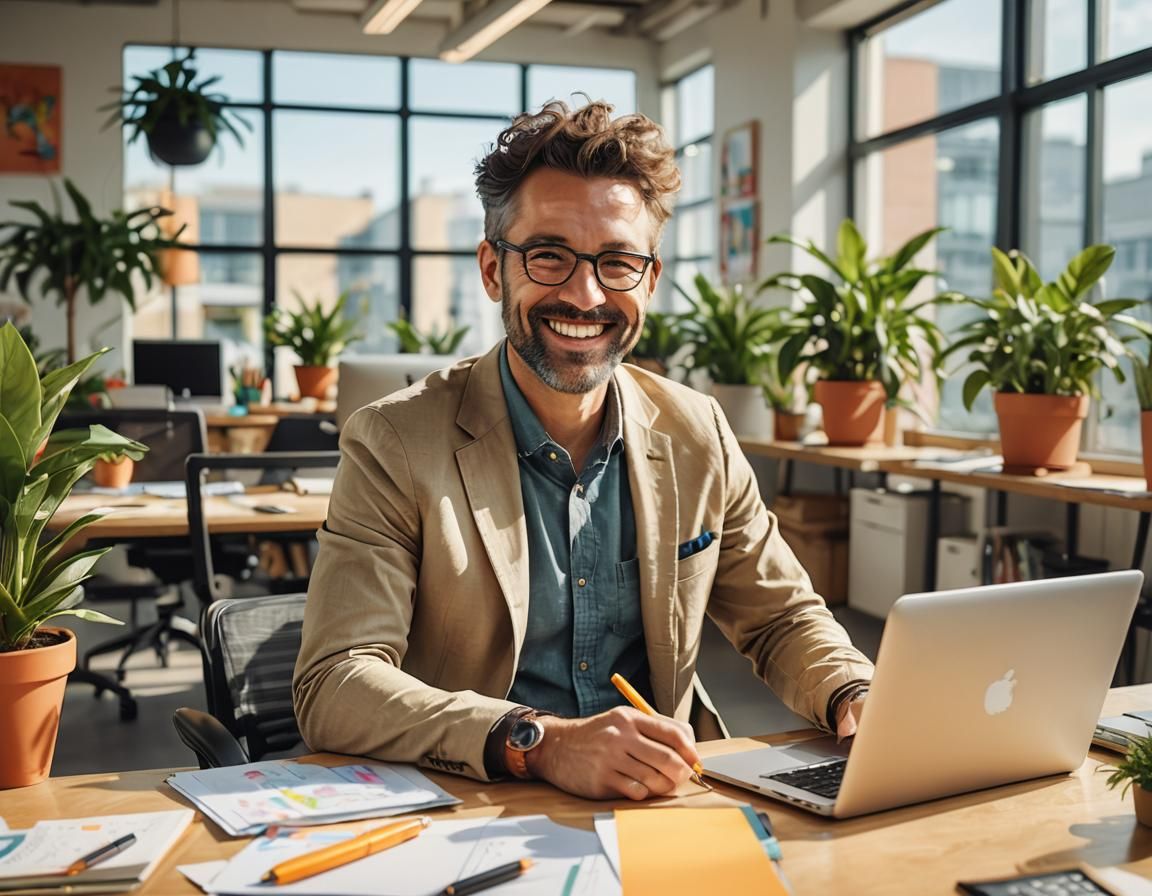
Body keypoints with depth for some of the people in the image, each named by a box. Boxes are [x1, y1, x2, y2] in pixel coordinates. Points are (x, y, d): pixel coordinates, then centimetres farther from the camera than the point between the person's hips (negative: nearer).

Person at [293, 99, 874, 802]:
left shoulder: (699, 436, 4)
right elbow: (333, 686, -18)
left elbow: (783, 619, 14)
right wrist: (540, 743, -32)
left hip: (664, 808, 6)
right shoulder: (396, 446, -9)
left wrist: (857, 698, -8)